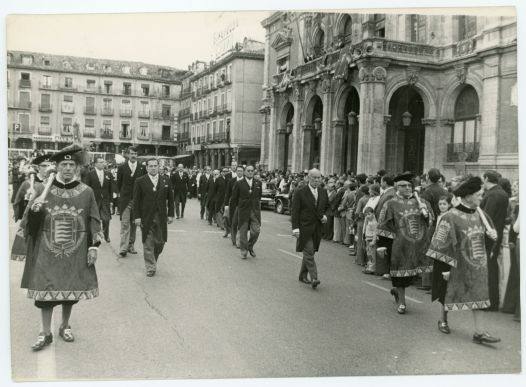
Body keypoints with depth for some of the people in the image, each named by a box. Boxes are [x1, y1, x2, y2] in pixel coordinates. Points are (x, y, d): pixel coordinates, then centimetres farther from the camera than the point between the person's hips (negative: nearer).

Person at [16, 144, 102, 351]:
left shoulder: (86, 192, -1)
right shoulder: (43, 189, -1)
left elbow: (94, 223, 3)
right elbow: (30, 221, 1)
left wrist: (93, 246, -3)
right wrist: (35, 209, -21)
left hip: (76, 254, 0)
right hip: (46, 253, 0)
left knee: (71, 291, 10)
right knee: (45, 291, 3)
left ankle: (65, 326, 30)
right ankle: (46, 333, 18)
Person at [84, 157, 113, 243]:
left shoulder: (108, 174, 8)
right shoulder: (90, 174, -1)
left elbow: (111, 188, 11)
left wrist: (110, 199, 5)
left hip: (105, 200, 2)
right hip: (94, 200, -2)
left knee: (106, 219, -2)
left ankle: (106, 235, 18)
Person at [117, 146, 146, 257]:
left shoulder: (142, 168, 3)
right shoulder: (122, 167, 1)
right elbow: (118, 183, 10)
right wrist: (122, 194, 11)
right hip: (125, 200, -2)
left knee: (134, 224, 8)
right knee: (125, 224, -6)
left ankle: (131, 245, 17)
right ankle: (123, 248, -7)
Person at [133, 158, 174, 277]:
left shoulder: (166, 180, 6)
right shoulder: (140, 181, -1)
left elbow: (170, 199, 9)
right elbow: (136, 200, -1)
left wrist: (170, 214, 3)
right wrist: (137, 217, -7)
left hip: (161, 217, 2)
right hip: (146, 218, -2)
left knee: (160, 242, 6)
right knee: (148, 244, 1)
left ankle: (153, 259, 32)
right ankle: (150, 268, 11)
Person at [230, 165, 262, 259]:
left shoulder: (258, 183, 7)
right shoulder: (239, 183, -2)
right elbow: (234, 198, 4)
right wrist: (235, 207, 6)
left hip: (255, 211, 2)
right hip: (243, 211, -2)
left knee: (256, 231, -6)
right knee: (243, 232, 4)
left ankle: (250, 246, 20)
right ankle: (243, 251, 19)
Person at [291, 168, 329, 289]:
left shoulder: (323, 192, 9)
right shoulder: (300, 192, -7)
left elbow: (327, 207, 24)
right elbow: (295, 211, -9)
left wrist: (325, 216, 4)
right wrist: (295, 227, -15)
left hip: (317, 228, 5)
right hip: (304, 227, -5)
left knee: (310, 252, 11)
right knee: (308, 252, -10)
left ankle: (303, 275, 24)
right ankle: (314, 278, -12)